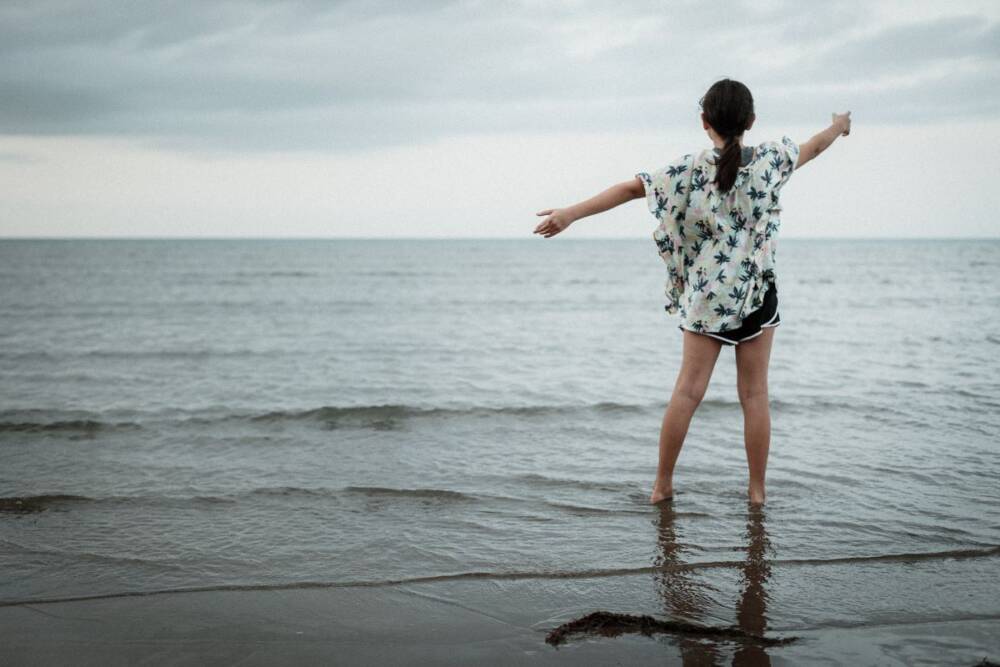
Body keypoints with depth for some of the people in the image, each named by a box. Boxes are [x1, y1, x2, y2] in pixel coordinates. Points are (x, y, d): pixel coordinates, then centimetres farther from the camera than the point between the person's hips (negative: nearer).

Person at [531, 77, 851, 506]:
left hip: (704, 296, 0)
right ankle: (757, 490, 10)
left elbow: (631, 188, -16)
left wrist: (571, 214, -17)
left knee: (688, 390, 3)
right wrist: (838, 127, 38)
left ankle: (662, 485, 7)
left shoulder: (690, 168, -9)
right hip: (757, 293, 0)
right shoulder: (770, 158, -3)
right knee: (754, 394, 5)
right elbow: (812, 148, 16)